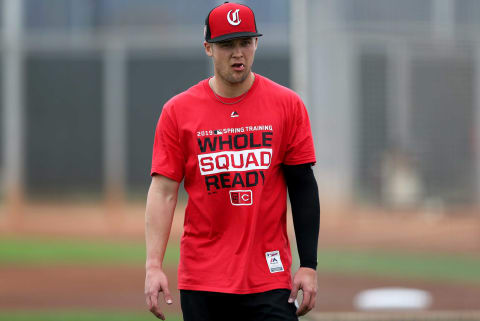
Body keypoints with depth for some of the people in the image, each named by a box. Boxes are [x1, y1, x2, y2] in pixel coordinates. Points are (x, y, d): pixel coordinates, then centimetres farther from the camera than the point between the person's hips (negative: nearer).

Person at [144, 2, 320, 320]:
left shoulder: (288, 105, 3)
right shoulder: (177, 111, 2)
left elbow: (303, 187, 3)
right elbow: (163, 191, -1)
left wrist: (308, 265, -3)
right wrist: (153, 266, -11)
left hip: (270, 280, 0)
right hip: (201, 280, 0)